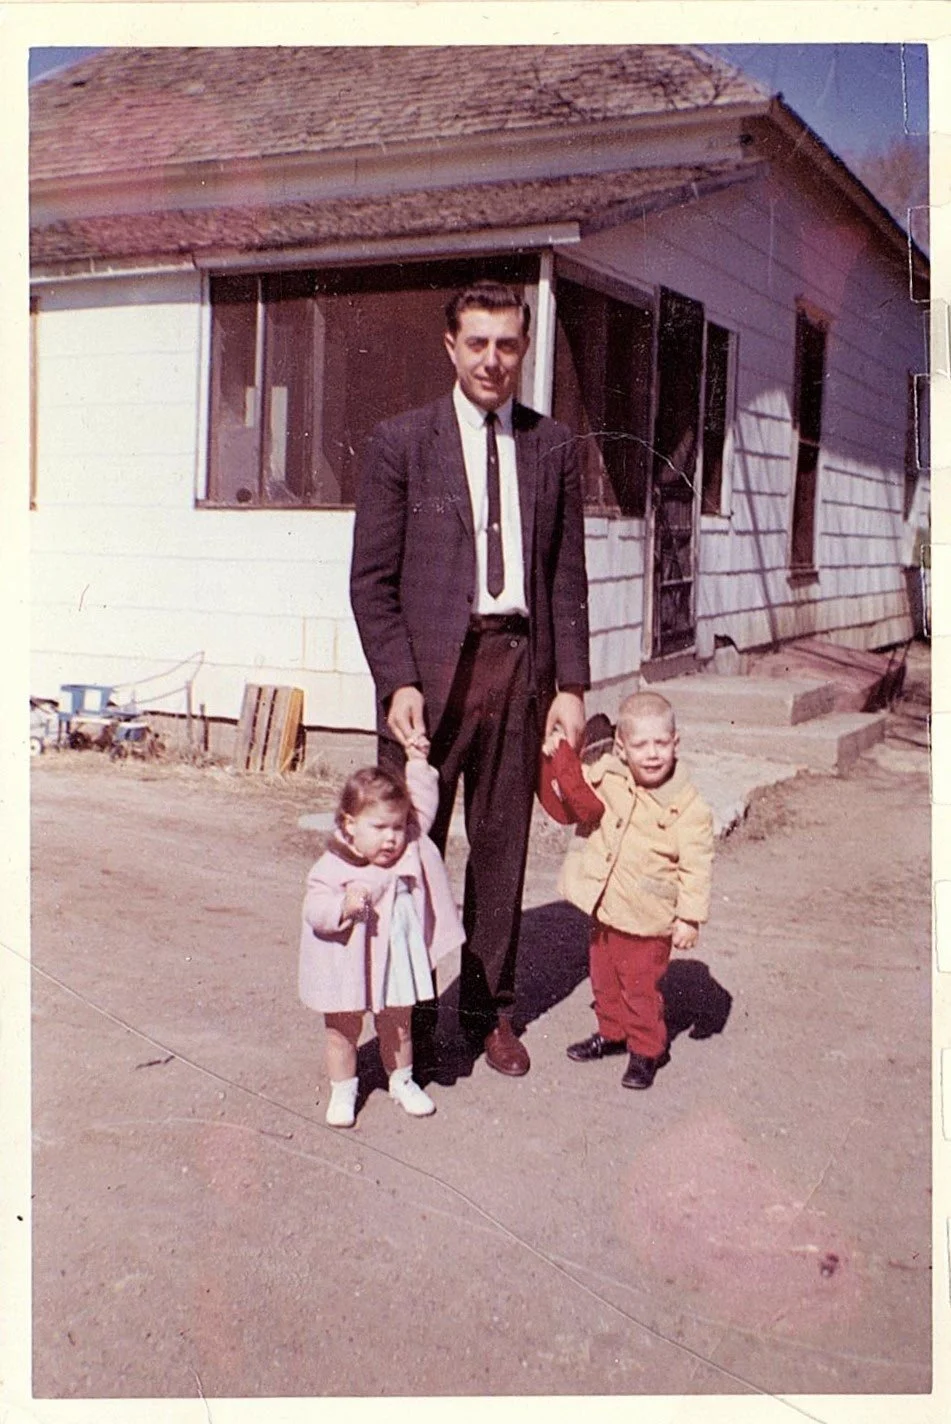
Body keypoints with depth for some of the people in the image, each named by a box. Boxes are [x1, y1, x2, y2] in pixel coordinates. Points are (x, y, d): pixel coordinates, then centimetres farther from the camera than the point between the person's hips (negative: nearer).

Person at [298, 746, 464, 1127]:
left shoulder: (411, 848, -6)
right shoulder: (333, 868, -22)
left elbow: (424, 806, 6)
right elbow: (315, 912, -23)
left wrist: (417, 763, 1)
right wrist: (343, 907, -42)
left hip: (397, 964, 4)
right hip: (348, 969, -4)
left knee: (397, 1027, 20)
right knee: (343, 1032, 12)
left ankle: (402, 1082, 41)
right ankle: (342, 1092, 30)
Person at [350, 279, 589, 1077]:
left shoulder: (553, 447, 10)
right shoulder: (402, 442, 2)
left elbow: (568, 576, 10)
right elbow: (371, 578, -1)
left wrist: (571, 684, 4)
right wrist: (398, 683, -11)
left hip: (520, 663, 3)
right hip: (429, 666, -2)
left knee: (503, 847, 10)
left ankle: (490, 1011, 25)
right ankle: (408, 1015, 20)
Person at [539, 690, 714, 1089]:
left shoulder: (688, 807, -16)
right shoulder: (606, 780, -3)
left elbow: (695, 867, -13)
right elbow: (565, 805, 3)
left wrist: (689, 918, -16)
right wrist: (557, 760, -12)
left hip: (647, 920, -5)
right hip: (603, 909, 5)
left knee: (640, 984, 4)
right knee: (604, 977, 20)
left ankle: (646, 1049, 23)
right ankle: (612, 1032, 41)